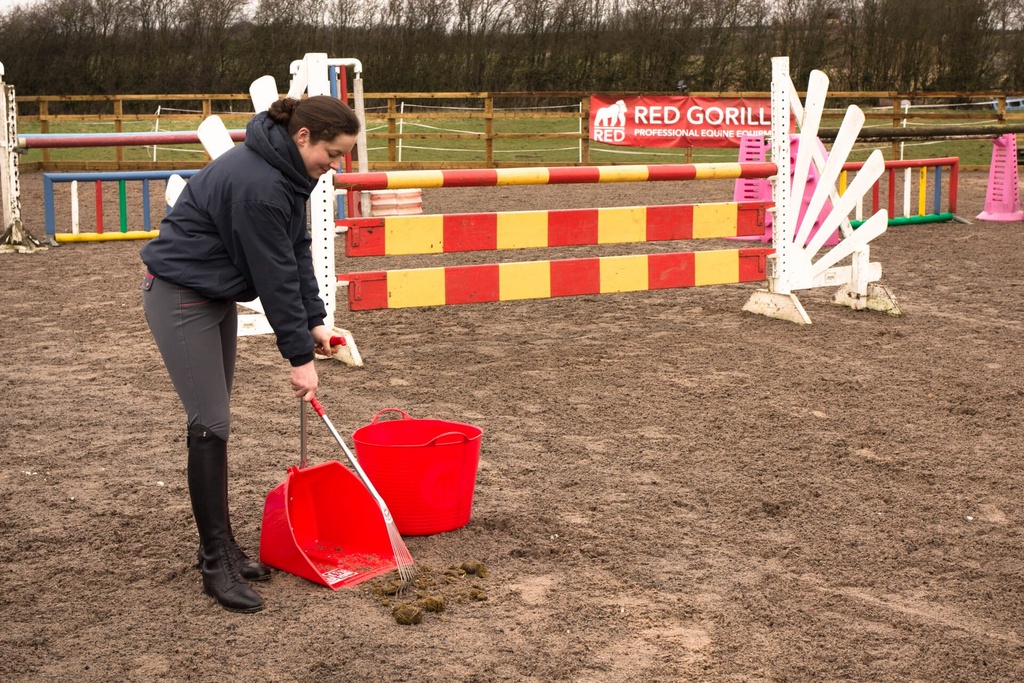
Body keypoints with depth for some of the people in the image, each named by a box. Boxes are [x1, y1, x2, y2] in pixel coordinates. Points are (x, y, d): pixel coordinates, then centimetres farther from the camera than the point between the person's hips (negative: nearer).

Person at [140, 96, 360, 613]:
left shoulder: (286, 171, 0)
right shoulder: (256, 184, -29)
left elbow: (297, 251, 5)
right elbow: (274, 275, -26)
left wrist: (313, 321, 1)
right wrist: (299, 355, -19)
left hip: (216, 295, 10)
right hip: (180, 297, -10)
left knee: (215, 421, 12)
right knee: (210, 424, -9)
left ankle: (221, 546, 21)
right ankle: (216, 564, 0)